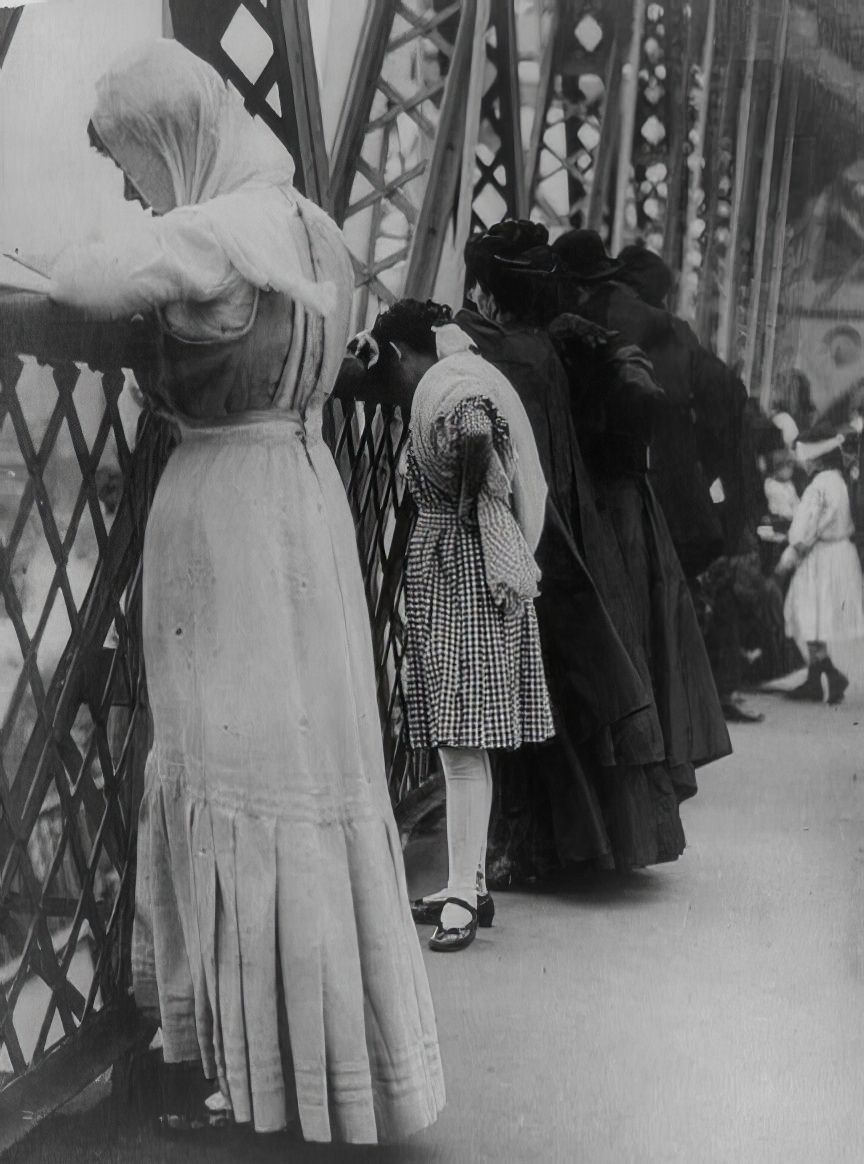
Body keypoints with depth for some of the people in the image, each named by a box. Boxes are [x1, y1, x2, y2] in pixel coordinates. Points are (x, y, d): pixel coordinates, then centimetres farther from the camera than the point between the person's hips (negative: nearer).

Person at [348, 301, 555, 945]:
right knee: (458, 743, 12)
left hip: (459, 571, -10)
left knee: (463, 744, -8)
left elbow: (474, 433, -33)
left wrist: (465, 503, -22)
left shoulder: (446, 390, -12)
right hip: (447, 567, 10)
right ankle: (470, 883, 18)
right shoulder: (453, 375, 16)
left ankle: (465, 892, -3)